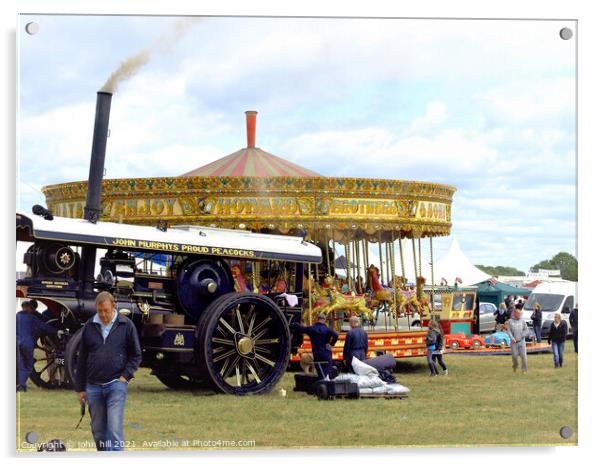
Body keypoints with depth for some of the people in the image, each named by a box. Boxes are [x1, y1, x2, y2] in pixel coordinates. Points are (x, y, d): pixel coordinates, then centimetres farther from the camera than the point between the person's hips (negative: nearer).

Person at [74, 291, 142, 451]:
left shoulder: (126, 325, -1)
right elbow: (82, 359, 11)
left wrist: (126, 375, -7)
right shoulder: (89, 326, 6)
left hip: (116, 384, -3)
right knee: (98, 430, 10)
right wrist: (80, 388, 10)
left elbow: (136, 355, 6)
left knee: (115, 429, -12)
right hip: (93, 386, 3)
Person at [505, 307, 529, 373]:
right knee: (515, 356, -1)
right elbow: (508, 331, -4)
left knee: (523, 356, -7)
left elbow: (527, 331, 5)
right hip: (514, 342, -1)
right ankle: (515, 366, 26)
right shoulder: (510, 321, 2)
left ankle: (524, 369, 1)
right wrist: (512, 338, -17)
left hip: (522, 341, 1)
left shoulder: (522, 321, 6)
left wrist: (521, 336, -10)